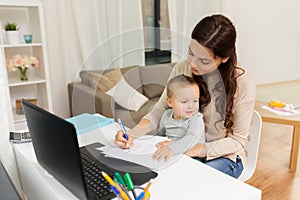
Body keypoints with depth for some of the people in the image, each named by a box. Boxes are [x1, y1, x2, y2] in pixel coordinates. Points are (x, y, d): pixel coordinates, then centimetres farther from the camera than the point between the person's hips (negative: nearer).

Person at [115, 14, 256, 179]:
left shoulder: (243, 84, -19)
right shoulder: (181, 69, -9)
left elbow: (237, 140, -13)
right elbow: (160, 110, -3)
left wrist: (193, 150, -26)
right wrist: (133, 134, -21)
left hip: (225, 157, -3)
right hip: (187, 148, 3)